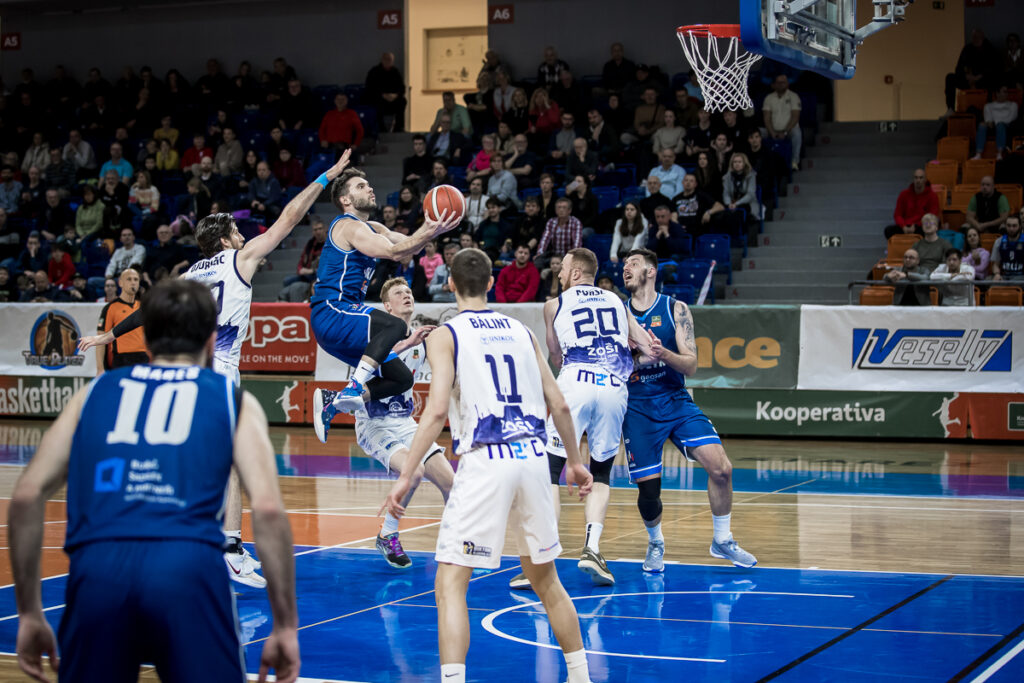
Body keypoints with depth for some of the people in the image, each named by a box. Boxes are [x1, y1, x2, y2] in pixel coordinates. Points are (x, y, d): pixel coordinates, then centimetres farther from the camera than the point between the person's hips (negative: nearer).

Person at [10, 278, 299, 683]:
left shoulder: (95, 392, 26)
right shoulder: (234, 401, 20)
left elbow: (27, 495, 15)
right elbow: (268, 508, 5)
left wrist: (29, 613, 20)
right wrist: (285, 626, 8)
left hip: (98, 566, 2)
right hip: (189, 567, -2)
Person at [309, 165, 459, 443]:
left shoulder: (372, 229, 22)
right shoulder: (349, 226, -9)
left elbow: (408, 245, 12)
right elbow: (394, 252, -21)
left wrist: (429, 228, -7)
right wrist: (429, 233, -29)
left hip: (342, 327, 10)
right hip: (331, 313, -10)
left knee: (401, 378, 6)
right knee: (394, 325, -34)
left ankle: (333, 400, 5)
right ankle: (354, 387, -35)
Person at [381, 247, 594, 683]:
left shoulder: (445, 335, 1)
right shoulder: (521, 331, 16)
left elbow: (437, 410, -12)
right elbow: (559, 405, 14)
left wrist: (405, 477, -12)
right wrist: (575, 462, 26)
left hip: (484, 463, -5)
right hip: (532, 456, 5)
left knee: (450, 584, -2)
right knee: (545, 578, 21)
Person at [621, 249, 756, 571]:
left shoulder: (676, 310, 2)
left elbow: (691, 366, -4)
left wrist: (664, 354, -25)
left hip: (676, 400, 0)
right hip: (638, 407, 0)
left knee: (721, 468, -14)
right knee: (648, 488, -4)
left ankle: (722, 541, 6)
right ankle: (655, 544, 26)